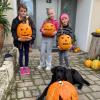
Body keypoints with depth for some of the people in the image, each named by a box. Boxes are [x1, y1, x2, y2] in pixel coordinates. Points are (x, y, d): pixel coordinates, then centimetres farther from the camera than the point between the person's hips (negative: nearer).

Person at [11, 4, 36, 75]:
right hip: (20, 40, -1)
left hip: (27, 40, 2)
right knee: (21, 54, 8)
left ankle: (26, 67, 28)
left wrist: (32, 37, -18)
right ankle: (21, 68, 22)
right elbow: (13, 30, -8)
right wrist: (17, 38, -20)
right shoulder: (15, 20, -9)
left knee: (26, 54, 13)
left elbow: (33, 28, -4)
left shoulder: (29, 19, -5)